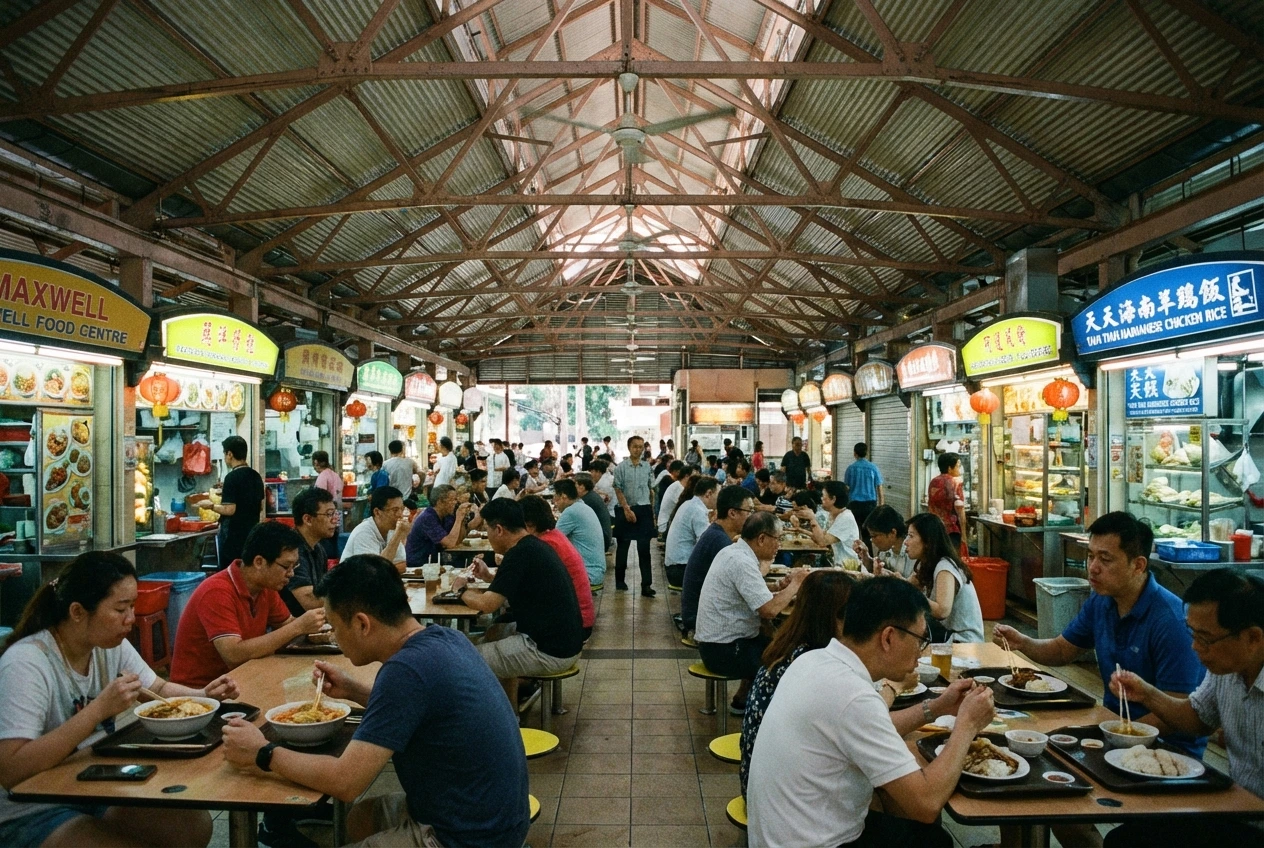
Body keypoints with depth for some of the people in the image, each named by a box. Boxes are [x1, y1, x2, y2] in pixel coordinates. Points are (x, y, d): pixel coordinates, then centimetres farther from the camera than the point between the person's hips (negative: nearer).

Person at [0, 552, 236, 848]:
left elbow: (159, 689, 13)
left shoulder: (112, 645, -2)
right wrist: (99, 709, -35)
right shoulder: (25, 664, -25)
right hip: (33, 815, -7)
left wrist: (202, 694, -8)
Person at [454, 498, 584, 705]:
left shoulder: (520, 553, -19)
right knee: (496, 632, 25)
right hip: (563, 639, 10)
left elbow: (487, 604, -18)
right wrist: (489, 577, 17)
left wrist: (462, 590, 0)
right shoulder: (534, 546, 10)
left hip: (550, 650, -10)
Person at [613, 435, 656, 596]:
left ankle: (646, 585, -2)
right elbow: (618, 490, -5)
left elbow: (650, 488, 14)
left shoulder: (647, 467, 6)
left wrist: (651, 510, 13)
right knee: (622, 546, 10)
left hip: (644, 510, 2)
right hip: (625, 510, -2)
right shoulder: (621, 467, -4)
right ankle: (620, 580, 24)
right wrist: (626, 509, -13)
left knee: (644, 548, -1)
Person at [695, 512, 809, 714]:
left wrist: (780, 587, -2)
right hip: (724, 650, -10)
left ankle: (743, 699, 24)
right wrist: (795, 584, -13)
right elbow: (769, 610, -28)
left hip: (716, 641, 10)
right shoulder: (742, 562, -23)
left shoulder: (733, 551, 8)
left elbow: (756, 595, 13)